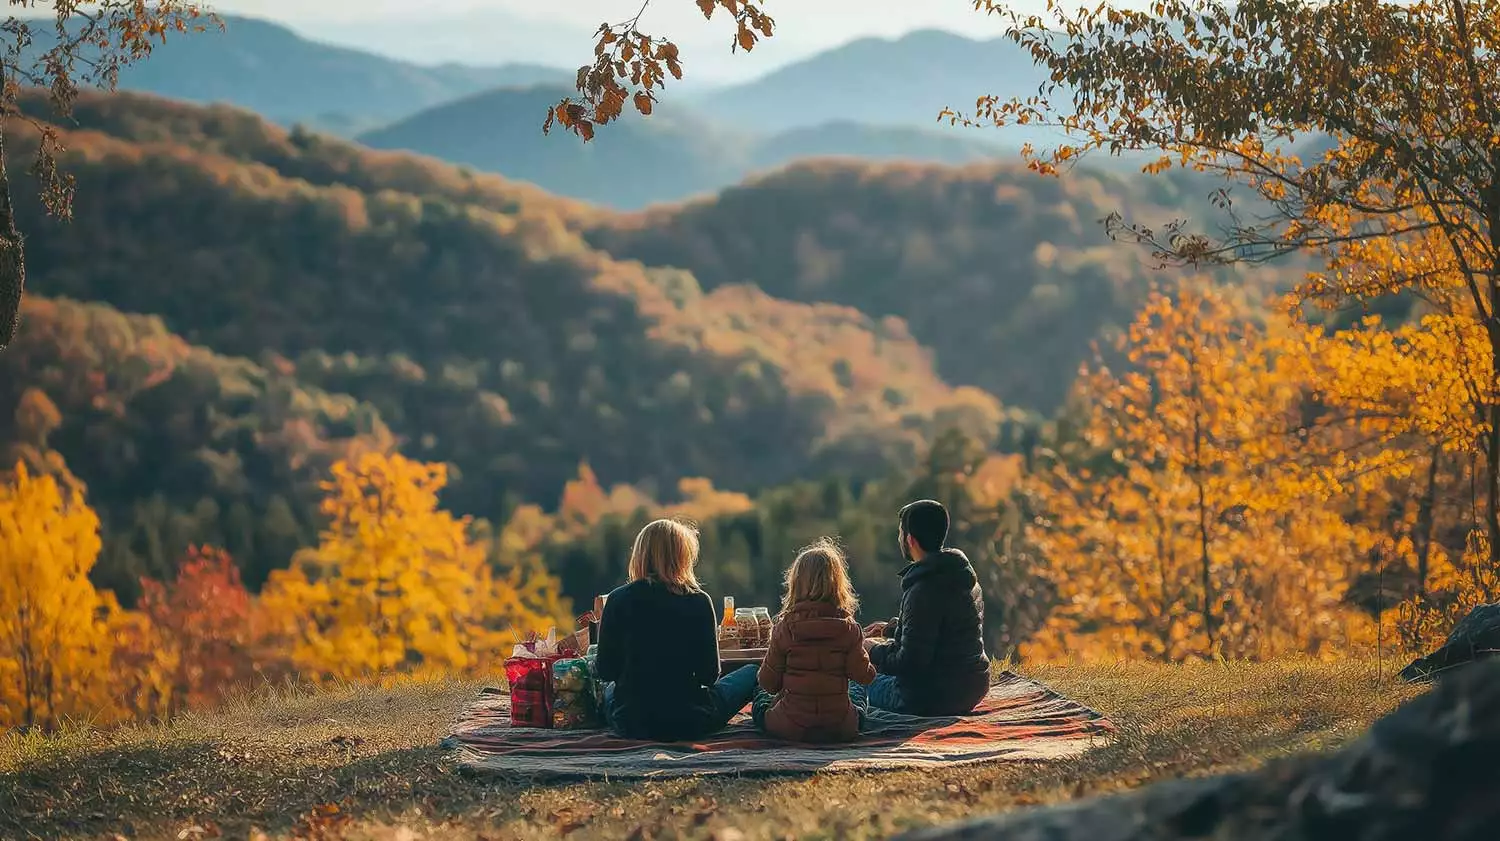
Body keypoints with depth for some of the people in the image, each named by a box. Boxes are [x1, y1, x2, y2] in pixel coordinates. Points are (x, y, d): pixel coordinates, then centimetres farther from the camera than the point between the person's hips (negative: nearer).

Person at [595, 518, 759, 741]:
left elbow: (606, 672, -3)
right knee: (751, 674, 25)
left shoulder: (618, 600, -6)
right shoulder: (698, 602, -8)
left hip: (630, 726, 1)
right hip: (689, 725, -1)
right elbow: (709, 675, -6)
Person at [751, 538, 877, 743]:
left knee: (761, 696, 31)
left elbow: (768, 683, -4)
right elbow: (863, 675, -7)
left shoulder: (785, 628, -10)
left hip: (790, 728, -1)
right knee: (857, 688, 35)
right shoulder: (849, 629, -10)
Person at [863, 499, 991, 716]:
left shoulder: (924, 591, -24)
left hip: (933, 700, -8)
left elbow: (911, 663, -23)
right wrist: (891, 629, 21)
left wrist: (874, 651, -5)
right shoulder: (963, 574, 5)